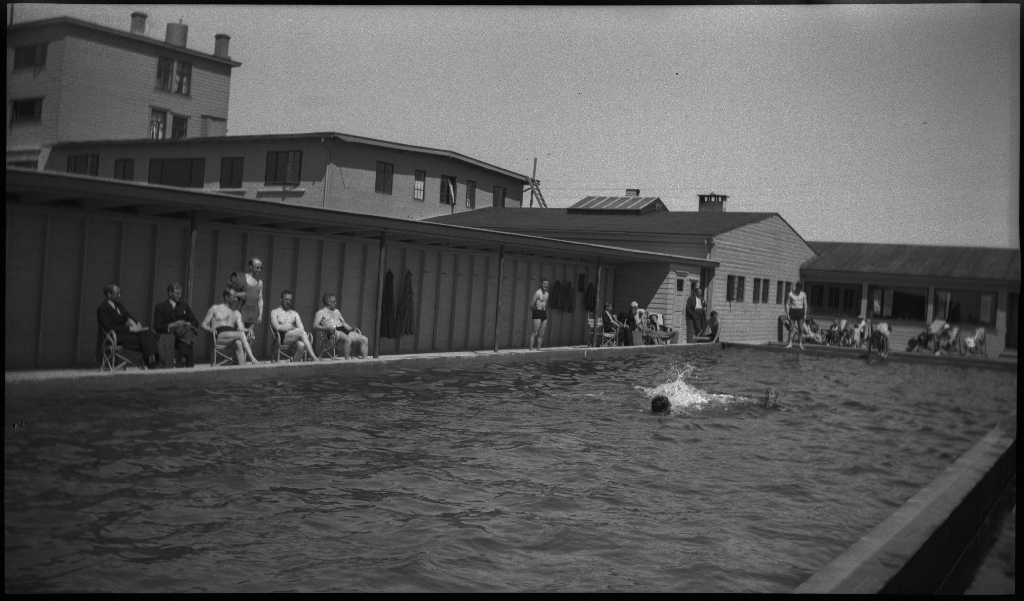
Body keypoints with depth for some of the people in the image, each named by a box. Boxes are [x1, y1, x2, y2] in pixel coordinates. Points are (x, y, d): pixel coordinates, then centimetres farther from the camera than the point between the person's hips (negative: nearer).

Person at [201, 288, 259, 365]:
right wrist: (210, 329, -13)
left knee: (239, 343, -36)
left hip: (232, 337, 3)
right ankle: (252, 359, -41)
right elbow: (203, 325, 10)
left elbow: (240, 328, 9)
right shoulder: (215, 308, 15)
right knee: (241, 335, -32)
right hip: (219, 336, -3)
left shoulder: (237, 313, 24)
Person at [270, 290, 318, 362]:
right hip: (282, 338, -4)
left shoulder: (294, 314, 24)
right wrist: (292, 327, 1)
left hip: (294, 338, 4)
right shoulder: (275, 312, 12)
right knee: (301, 333, -32)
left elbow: (301, 328, 8)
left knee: (301, 345, -35)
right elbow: (277, 327, -5)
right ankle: (314, 357, -38)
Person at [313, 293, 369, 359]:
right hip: (333, 332, -7)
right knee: (348, 339, -40)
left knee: (364, 339, -12)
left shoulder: (336, 311, 31)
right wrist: (327, 328, -23)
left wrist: (353, 329, 14)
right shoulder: (321, 313, 9)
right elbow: (315, 326, -5)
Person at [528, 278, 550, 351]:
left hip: (544, 313, 8)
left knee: (541, 334, 8)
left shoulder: (547, 294, 15)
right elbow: (532, 304, -15)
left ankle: (538, 349, 13)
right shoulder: (537, 293, -11)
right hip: (538, 313, -8)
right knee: (535, 333, -10)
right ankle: (531, 349, -8)